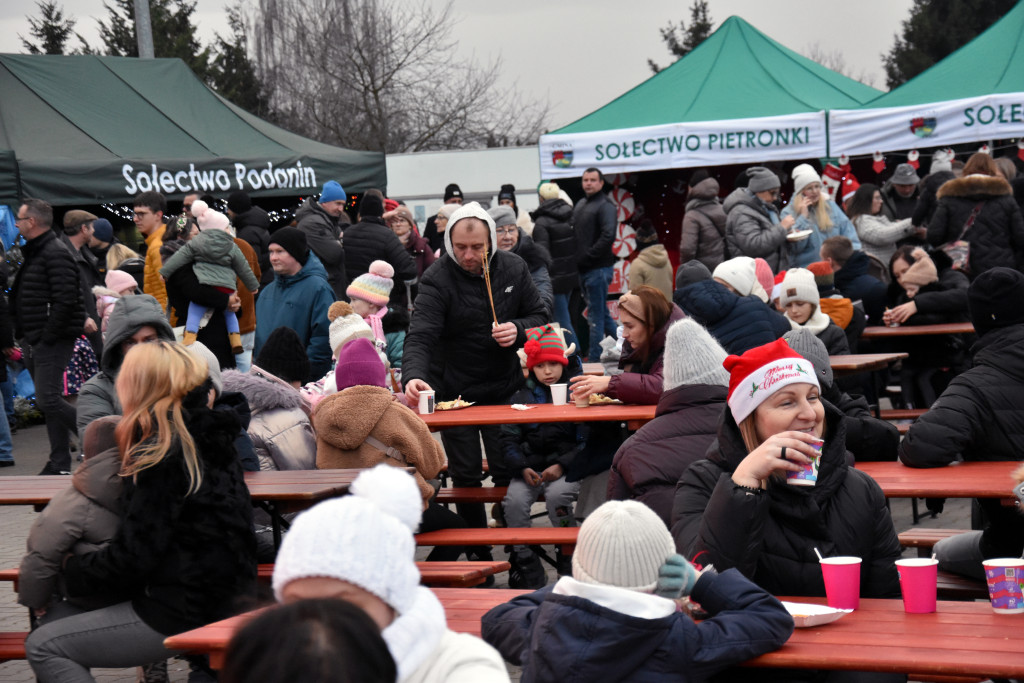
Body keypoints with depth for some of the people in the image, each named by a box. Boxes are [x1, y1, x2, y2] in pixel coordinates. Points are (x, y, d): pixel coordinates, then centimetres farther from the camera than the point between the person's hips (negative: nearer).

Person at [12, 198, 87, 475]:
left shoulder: (56, 253, -14)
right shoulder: (33, 253, 18)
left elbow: (65, 300, -22)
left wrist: (47, 338, -20)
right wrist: (25, 338, 12)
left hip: (52, 341, -10)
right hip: (35, 342, 10)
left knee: (48, 400, -15)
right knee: (48, 402, 9)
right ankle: (60, 464, 13)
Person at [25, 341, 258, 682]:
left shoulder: (161, 452, -17)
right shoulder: (209, 437, 9)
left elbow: (134, 557, -18)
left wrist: (72, 570, -1)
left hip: (185, 614, -10)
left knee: (43, 646, -6)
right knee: (57, 618, 16)